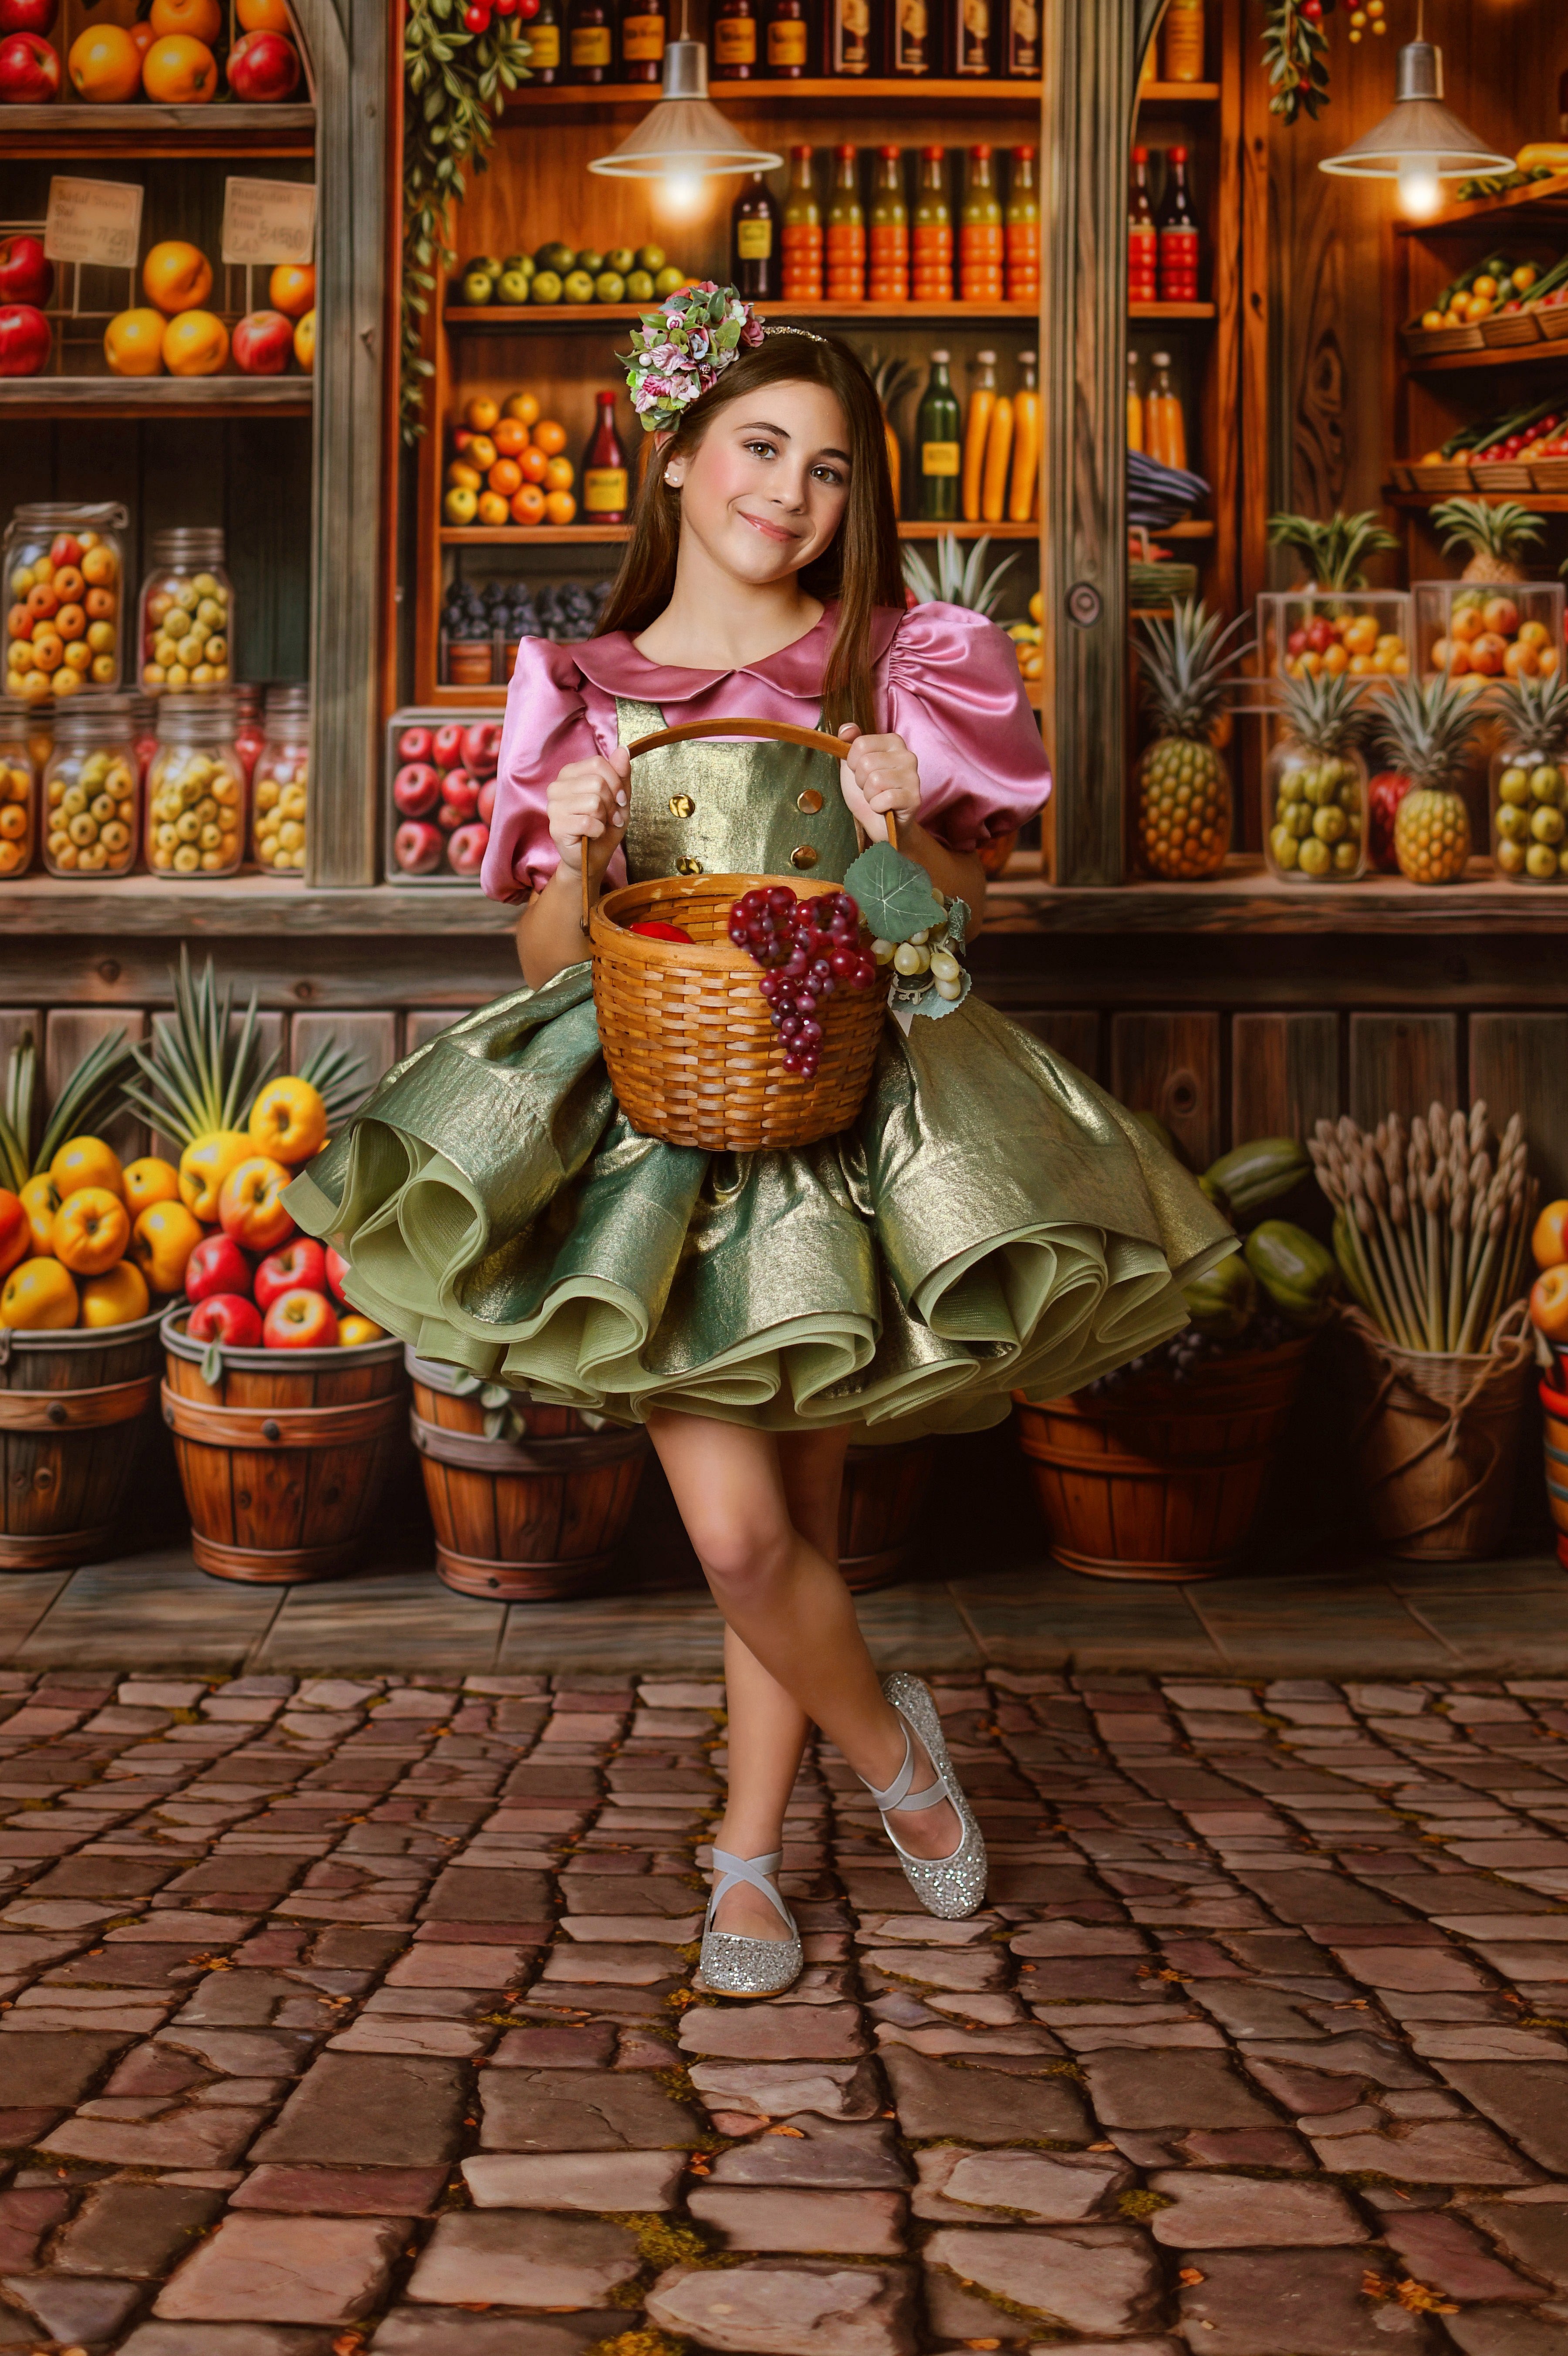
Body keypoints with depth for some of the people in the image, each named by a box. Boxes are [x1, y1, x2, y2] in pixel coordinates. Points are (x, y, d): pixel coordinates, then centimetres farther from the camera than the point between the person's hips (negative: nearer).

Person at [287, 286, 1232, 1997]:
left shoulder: (896, 666, 6)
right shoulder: (584, 691, 6)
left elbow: (963, 916, 8)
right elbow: (548, 958, 8)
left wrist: (904, 832, -12)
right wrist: (578, 850, -12)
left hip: (843, 1116, 1)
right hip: (651, 1122, 0)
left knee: (791, 1518, 6)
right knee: (737, 1531, -9)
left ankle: (749, 1852, 24)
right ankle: (888, 1742, 19)